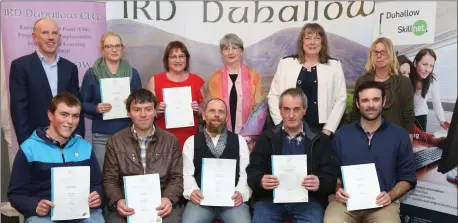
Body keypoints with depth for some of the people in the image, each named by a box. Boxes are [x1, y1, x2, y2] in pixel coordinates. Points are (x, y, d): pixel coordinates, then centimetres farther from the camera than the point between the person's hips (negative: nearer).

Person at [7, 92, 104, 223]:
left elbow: (97, 183, 17)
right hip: (45, 212, -2)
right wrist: (35, 206, -16)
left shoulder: (85, 147, 11)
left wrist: (97, 196, -6)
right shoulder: (29, 148, 2)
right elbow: (15, 193, 3)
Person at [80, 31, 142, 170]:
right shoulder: (91, 73, 1)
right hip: (101, 135, -1)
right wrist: (96, 108, -15)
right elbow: (83, 104, 4)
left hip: (127, 133, 1)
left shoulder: (132, 73, 6)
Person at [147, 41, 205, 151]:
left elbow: (205, 113, 12)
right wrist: (157, 112, -13)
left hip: (190, 138, 1)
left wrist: (198, 110, -7)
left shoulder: (197, 81, 5)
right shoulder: (155, 80, 1)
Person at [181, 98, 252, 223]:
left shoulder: (239, 141, 13)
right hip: (201, 198, 0)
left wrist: (241, 193, -13)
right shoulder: (191, 142, 13)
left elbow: (246, 173, 6)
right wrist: (191, 191, -14)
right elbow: (187, 174, 6)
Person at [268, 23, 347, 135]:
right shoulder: (286, 63, 6)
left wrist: (328, 129, -6)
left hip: (321, 131, 0)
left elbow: (341, 99, 1)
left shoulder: (334, 65, 6)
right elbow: (273, 96, 4)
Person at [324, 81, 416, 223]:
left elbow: (408, 177, 10)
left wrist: (391, 195, -7)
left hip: (382, 202, 1)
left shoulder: (400, 136, 8)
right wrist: (337, 189, -6)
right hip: (346, 200, 0)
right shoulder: (341, 135, 10)